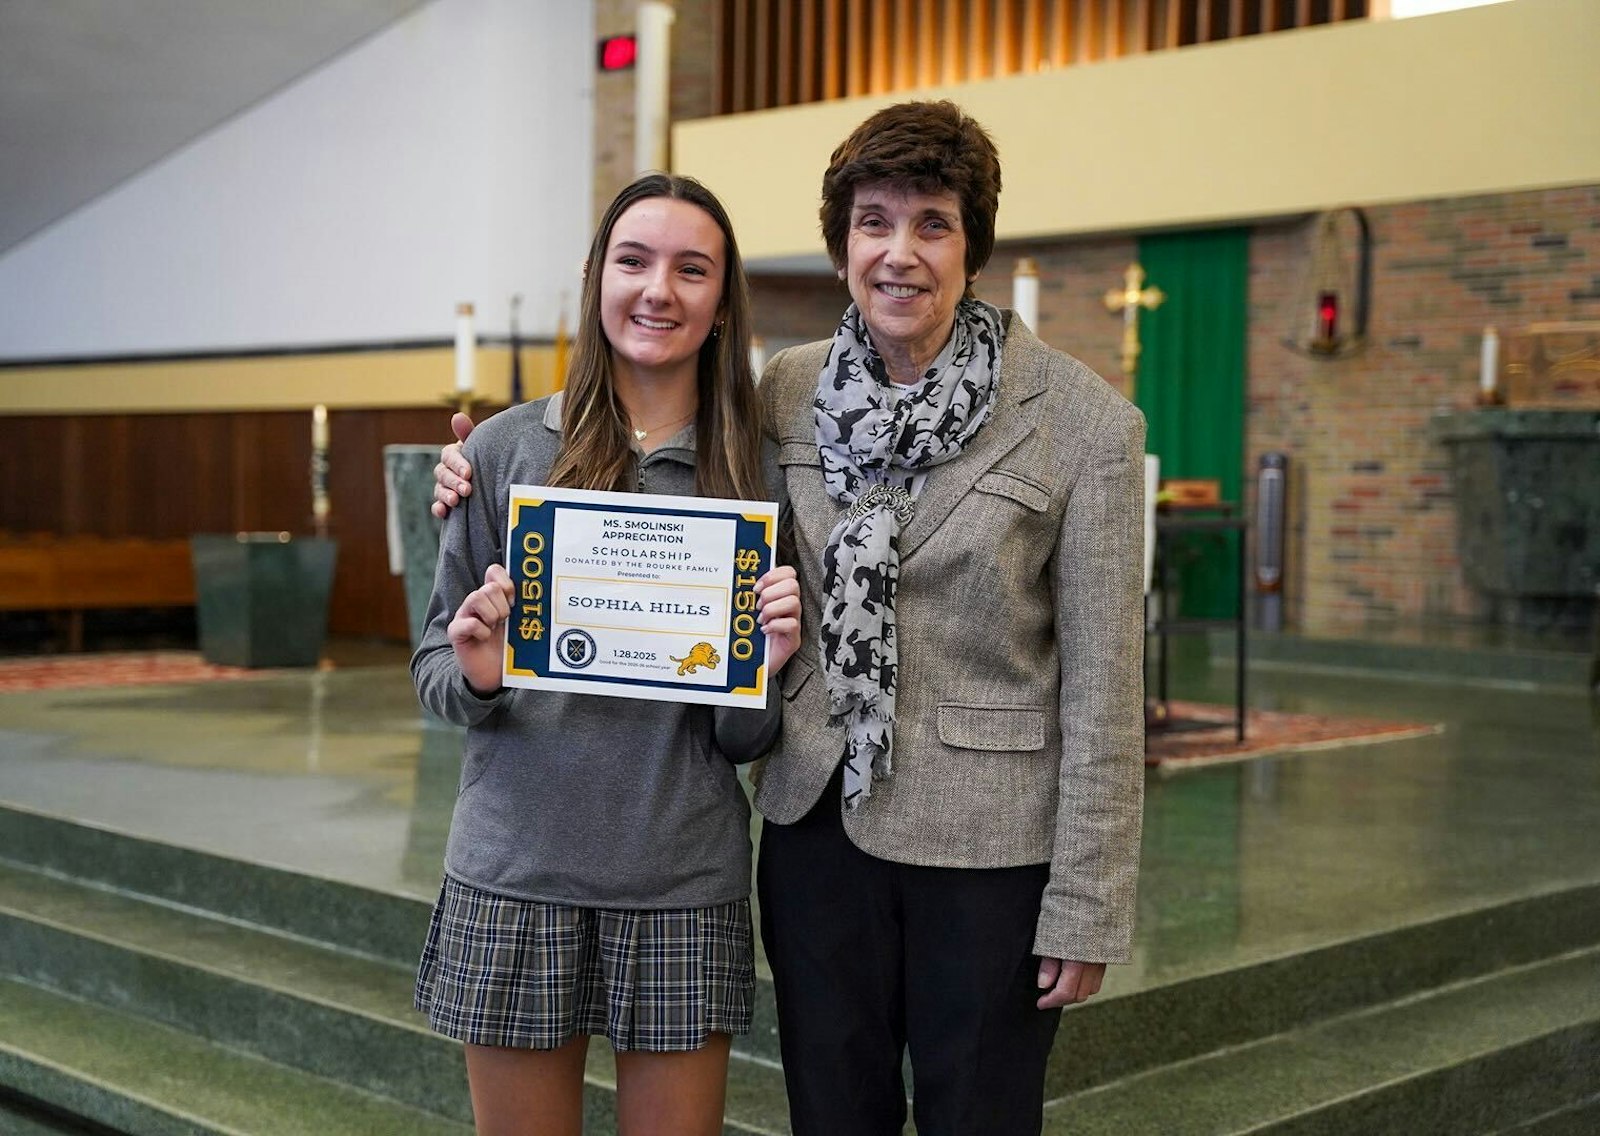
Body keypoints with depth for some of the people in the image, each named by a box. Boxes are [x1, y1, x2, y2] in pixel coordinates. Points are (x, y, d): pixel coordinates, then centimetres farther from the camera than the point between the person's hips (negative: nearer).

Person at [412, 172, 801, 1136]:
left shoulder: (756, 474, 2)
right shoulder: (508, 449, 0)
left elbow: (745, 742, 5)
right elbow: (435, 667, 5)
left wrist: (767, 667, -15)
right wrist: (475, 676, -16)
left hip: (686, 891, 1)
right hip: (518, 875, 0)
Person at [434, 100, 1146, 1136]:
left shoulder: (1085, 424, -10)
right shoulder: (786, 393, 1)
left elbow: (1102, 685, -9)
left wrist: (1087, 910, -9)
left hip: (987, 849, -3)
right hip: (819, 825, 4)